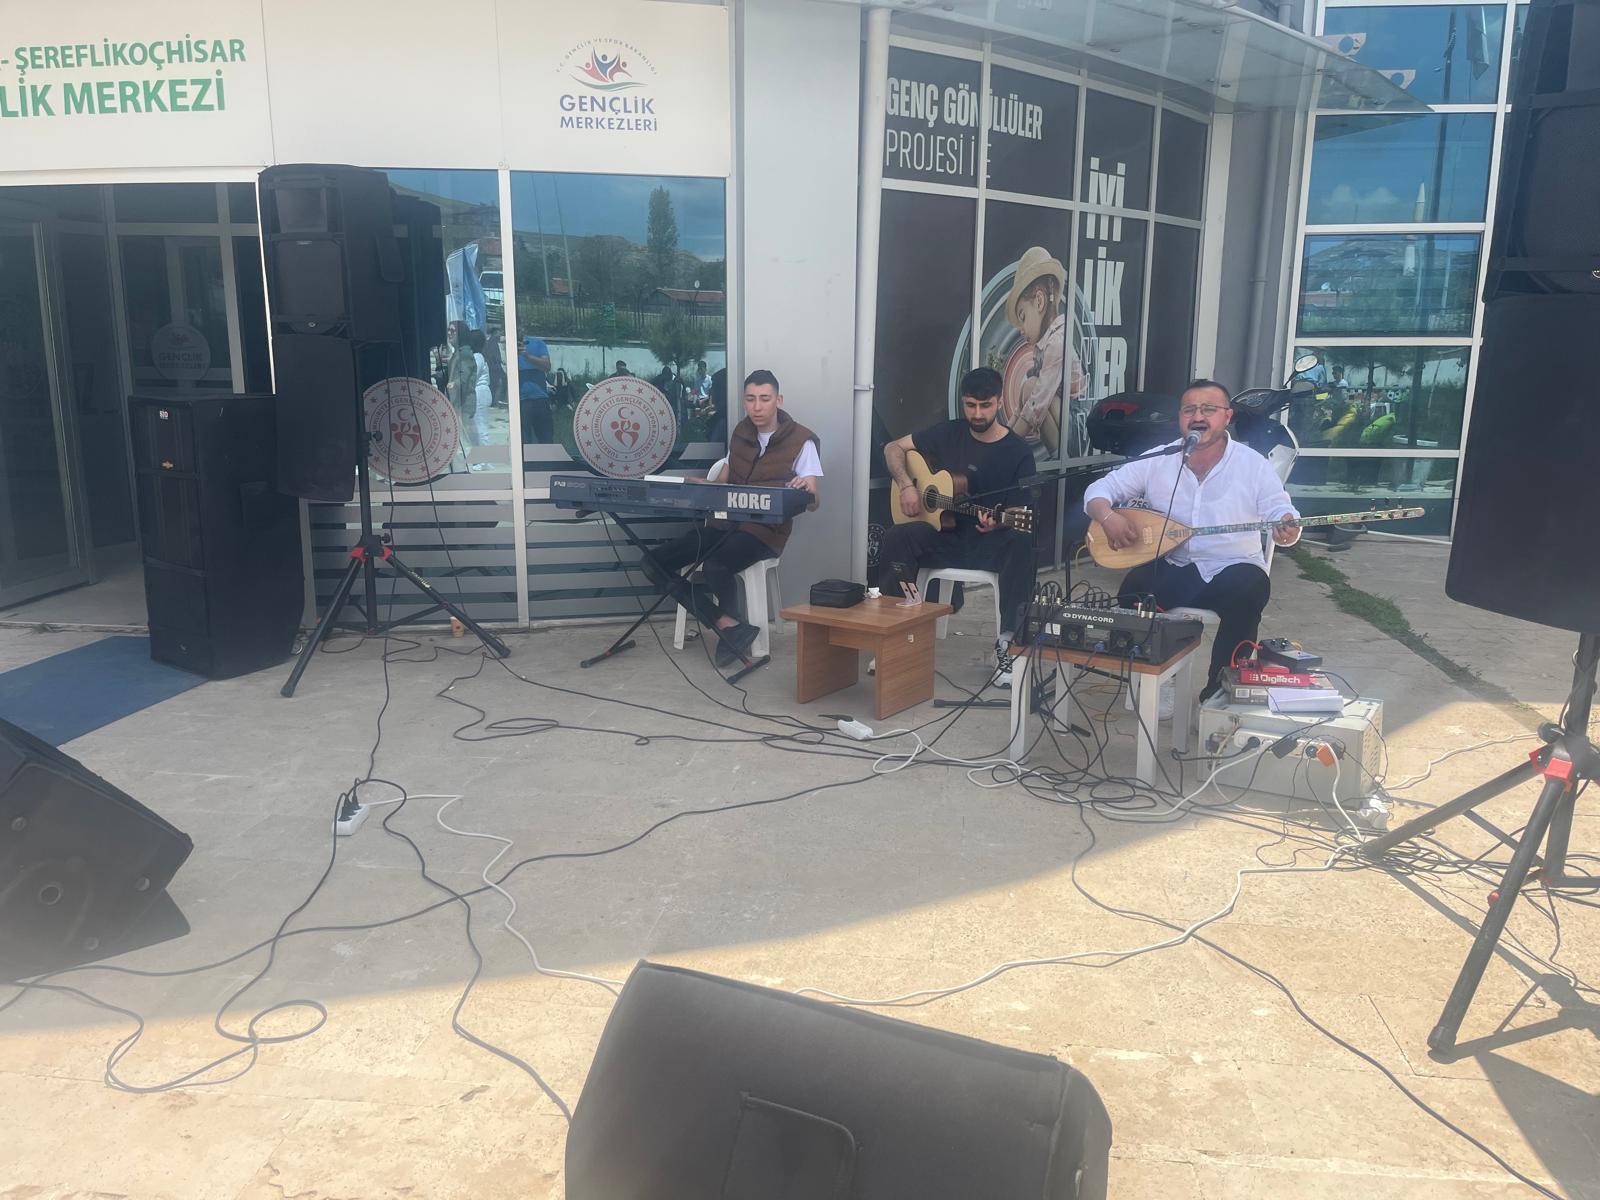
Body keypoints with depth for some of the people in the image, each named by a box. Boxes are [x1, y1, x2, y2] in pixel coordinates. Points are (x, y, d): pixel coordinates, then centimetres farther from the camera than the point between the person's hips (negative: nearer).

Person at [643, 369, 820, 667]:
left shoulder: (802, 440, -6)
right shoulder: (740, 432, 11)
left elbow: (811, 503, -11)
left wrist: (808, 490, -35)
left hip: (766, 529, -6)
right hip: (725, 521, 6)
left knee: (715, 568, -37)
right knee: (655, 563, -14)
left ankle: (726, 626, -5)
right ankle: (731, 627, -18)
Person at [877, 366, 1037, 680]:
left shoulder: (1018, 452, -3)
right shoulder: (948, 434, 5)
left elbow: (1018, 511, -3)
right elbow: (893, 448, 11)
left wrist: (997, 522, -27)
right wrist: (906, 486, -7)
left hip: (990, 542, -2)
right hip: (944, 536, 2)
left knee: (1021, 545, -36)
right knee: (896, 537, -28)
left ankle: (1009, 643, -30)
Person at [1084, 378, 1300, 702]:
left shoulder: (1254, 464, -1)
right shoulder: (1157, 461, 2)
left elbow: (1282, 514, -2)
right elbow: (1099, 490, 5)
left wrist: (1287, 528, -28)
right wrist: (1108, 517, -18)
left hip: (1232, 568, -1)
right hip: (1172, 568, 1)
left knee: (1251, 589, -35)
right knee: (1134, 587, -31)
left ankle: (1219, 690, -15)